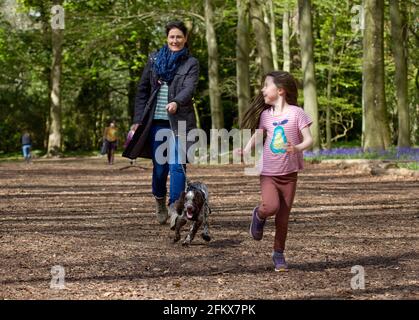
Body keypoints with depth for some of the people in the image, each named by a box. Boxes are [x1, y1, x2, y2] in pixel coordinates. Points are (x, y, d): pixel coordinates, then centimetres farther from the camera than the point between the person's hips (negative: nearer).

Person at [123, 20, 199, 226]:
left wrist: (176, 102, -34)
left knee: (177, 164, -14)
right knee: (159, 166, 6)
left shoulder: (191, 63, 3)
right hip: (156, 122, 2)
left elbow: (189, 88, -14)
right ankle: (160, 202, 29)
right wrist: (138, 119, 6)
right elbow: (142, 90, 13)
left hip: (179, 122, -2)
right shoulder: (154, 59, 11)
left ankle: (174, 208, -14)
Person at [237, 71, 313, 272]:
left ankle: (279, 254, 20)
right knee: (271, 207, -22)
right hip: (268, 172, 1)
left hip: (289, 173, -1)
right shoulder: (266, 114, 3)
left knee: (283, 217, 4)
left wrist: (298, 148, -33)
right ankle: (259, 215, 12)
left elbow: (309, 139, -12)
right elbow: (258, 135, 12)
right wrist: (246, 151, -7)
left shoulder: (296, 113, -8)